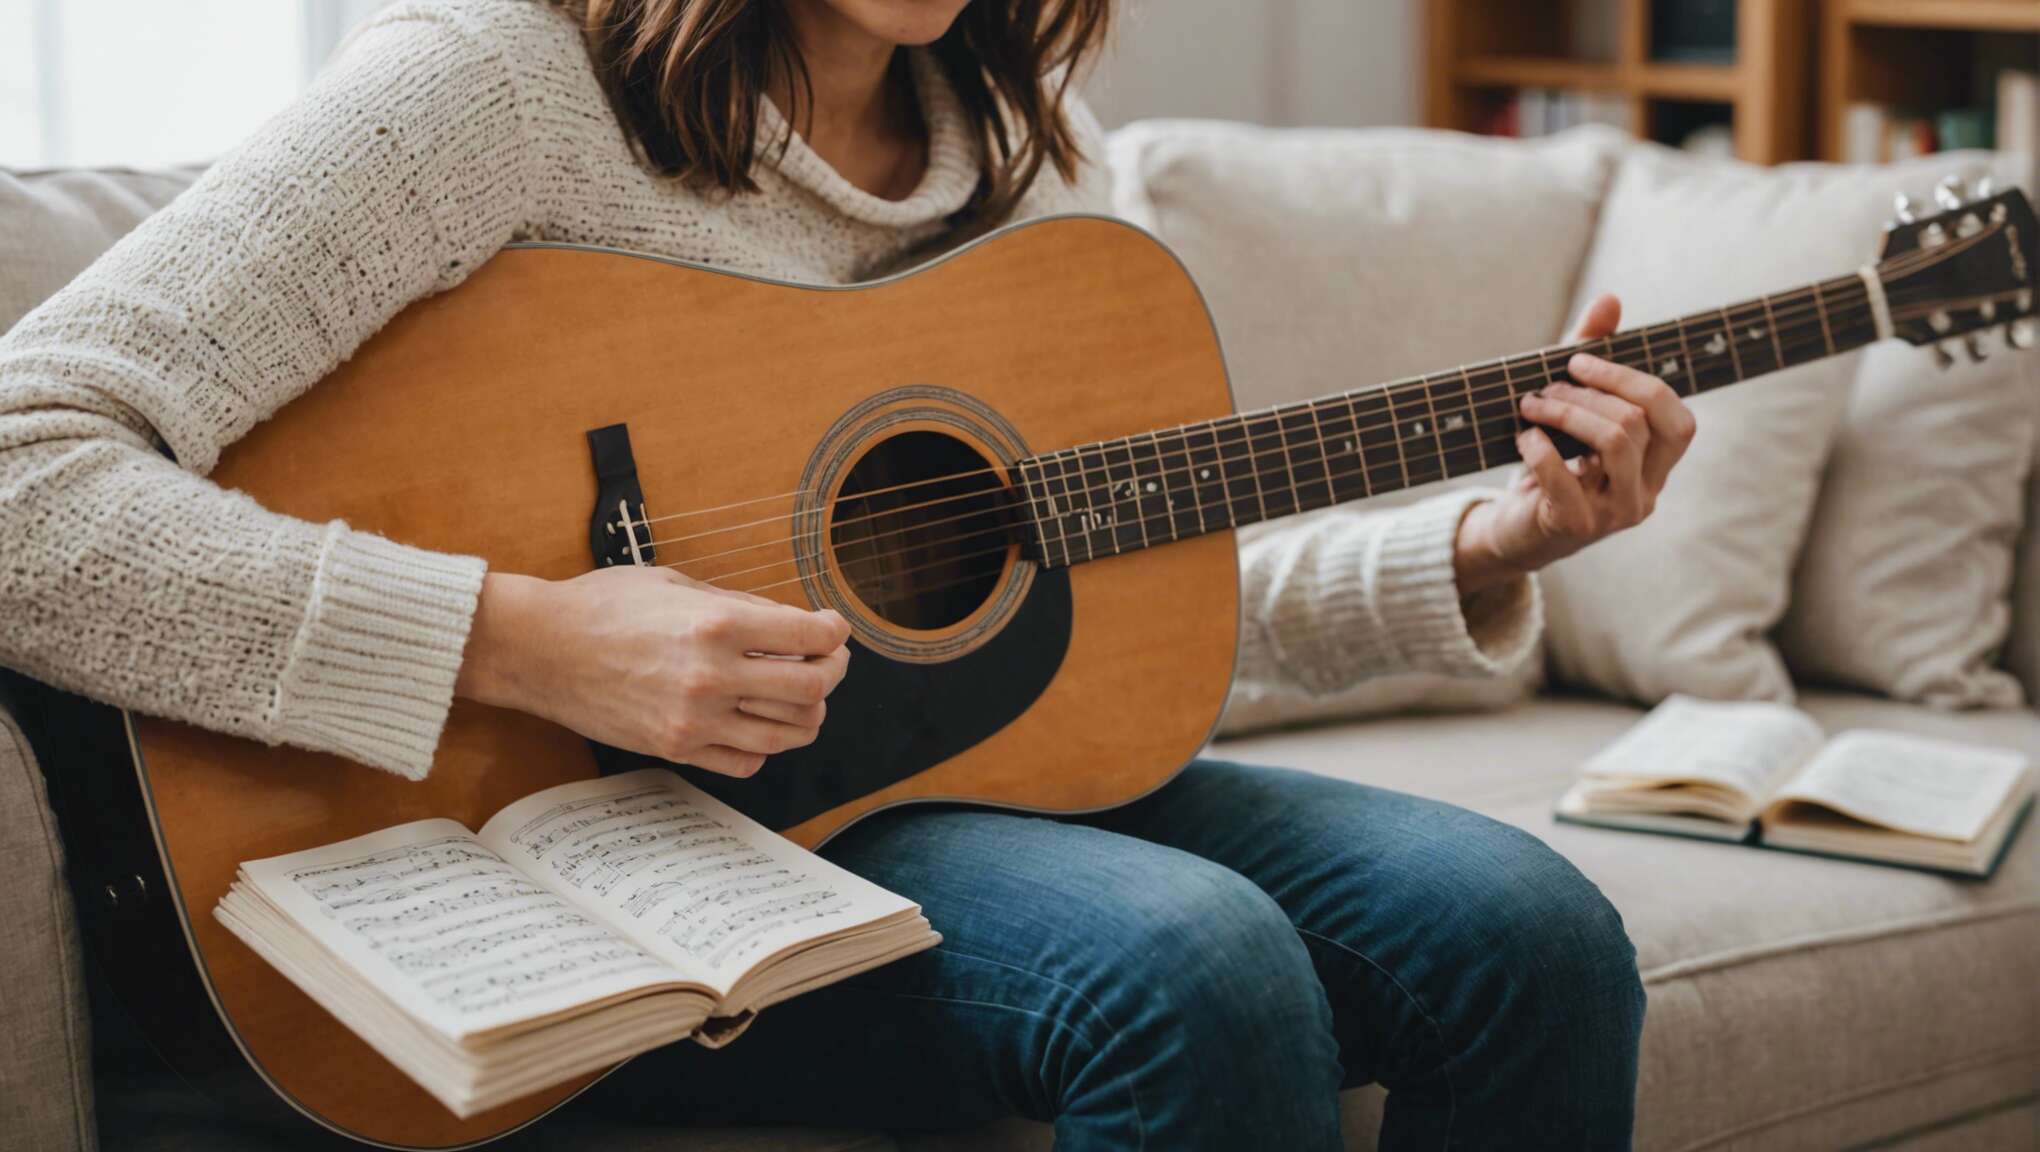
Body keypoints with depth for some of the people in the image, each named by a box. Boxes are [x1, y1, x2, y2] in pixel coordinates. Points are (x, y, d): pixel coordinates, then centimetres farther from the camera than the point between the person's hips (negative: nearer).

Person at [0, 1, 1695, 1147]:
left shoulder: (1025, 146, 9)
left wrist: (1489, 550, 0)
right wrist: (522, 639, -30)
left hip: (968, 771, 7)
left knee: (1523, 931, -16)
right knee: (1194, 964, -32)